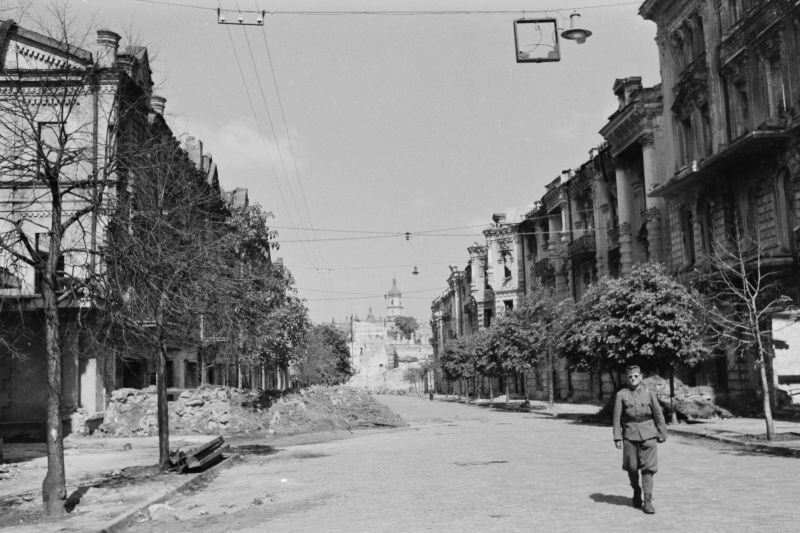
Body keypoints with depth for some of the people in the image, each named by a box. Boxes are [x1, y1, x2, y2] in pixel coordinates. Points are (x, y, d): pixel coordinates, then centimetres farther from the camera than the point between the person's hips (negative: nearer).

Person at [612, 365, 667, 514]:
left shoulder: (649, 393, 4)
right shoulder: (621, 395, 2)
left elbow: (658, 415, 8)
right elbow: (617, 417, 1)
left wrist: (662, 434, 7)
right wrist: (617, 437, -4)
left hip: (648, 435, 0)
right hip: (630, 435, 0)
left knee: (648, 468, -4)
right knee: (631, 467, 6)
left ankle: (648, 501, 0)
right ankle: (636, 490, 34)